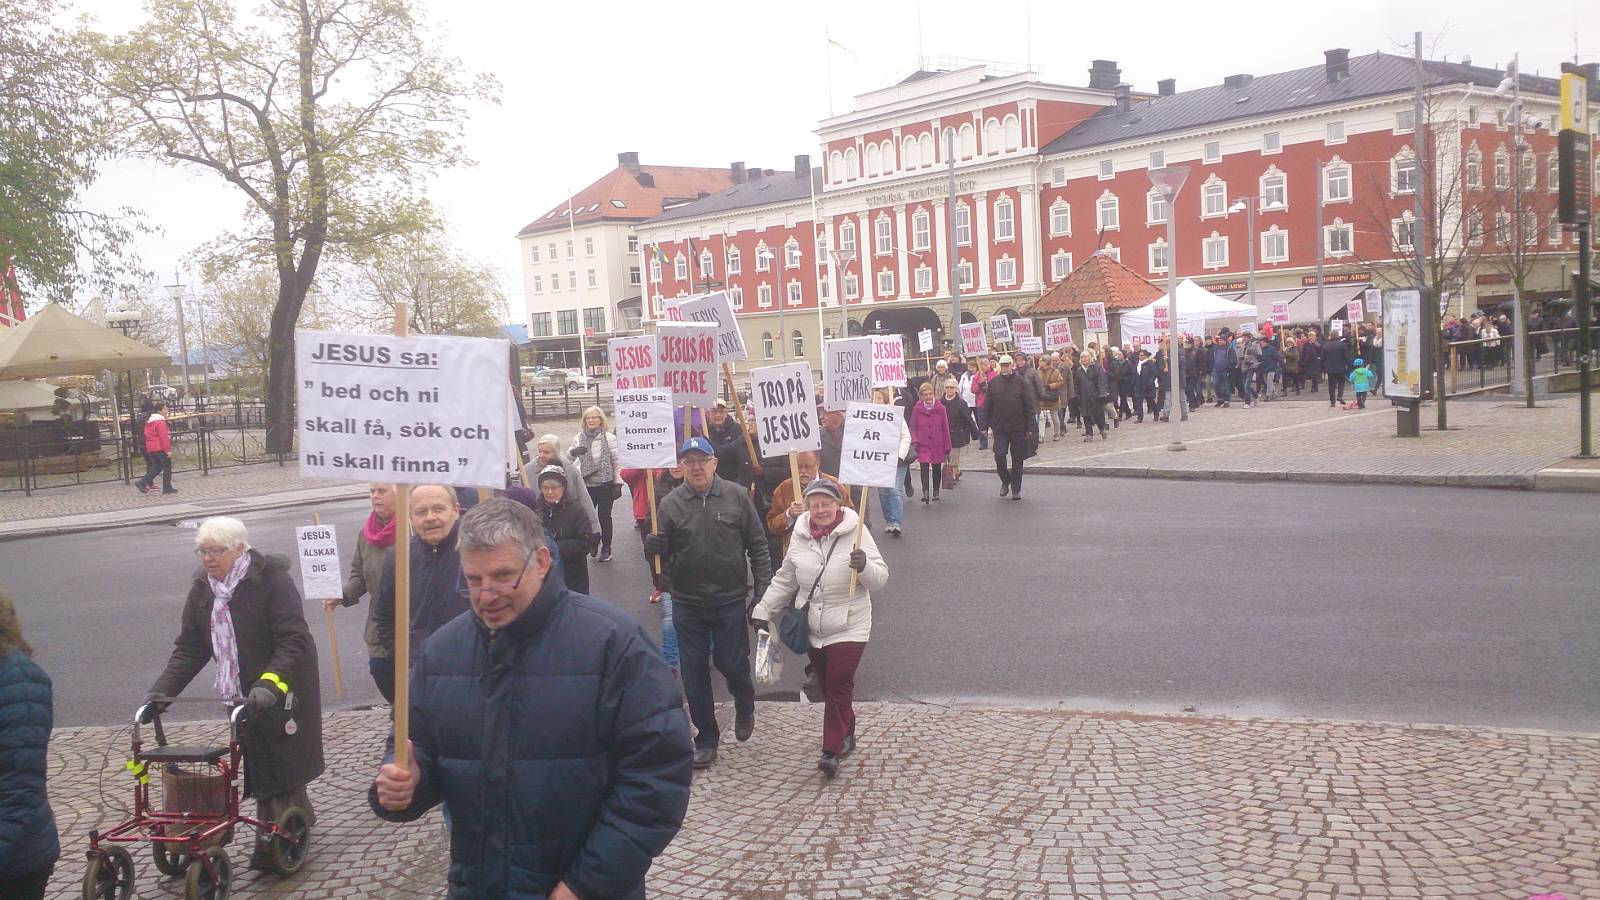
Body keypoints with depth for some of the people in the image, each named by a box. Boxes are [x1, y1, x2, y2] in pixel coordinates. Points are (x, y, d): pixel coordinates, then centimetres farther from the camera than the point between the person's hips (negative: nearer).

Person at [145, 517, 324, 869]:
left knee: (278, 764, -4)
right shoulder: (202, 589, 5)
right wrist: (162, 691, -7)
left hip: (282, 689, -7)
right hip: (244, 694, 7)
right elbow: (189, 648, 6)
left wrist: (269, 683, -35)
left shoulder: (272, 579, -16)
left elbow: (293, 641, -22)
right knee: (259, 763, 10)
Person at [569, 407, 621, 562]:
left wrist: (618, 484, -6)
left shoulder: (610, 438, -5)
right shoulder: (578, 438, 3)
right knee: (587, 516, 3)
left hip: (605, 484, -3)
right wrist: (572, 453, -14)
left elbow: (616, 462, -3)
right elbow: (569, 460, 10)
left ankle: (606, 549, 19)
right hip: (586, 485, 3)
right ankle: (594, 543, 27)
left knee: (604, 516, 5)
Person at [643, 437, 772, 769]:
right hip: (687, 603, 1)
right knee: (694, 673, 7)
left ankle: (745, 706, 40)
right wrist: (653, 541, -27)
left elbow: (757, 546, 1)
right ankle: (706, 738, 23)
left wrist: (763, 590, -3)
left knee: (733, 664, 6)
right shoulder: (670, 503, -3)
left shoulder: (736, 497, -4)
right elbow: (660, 551, -3)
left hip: (730, 601, -1)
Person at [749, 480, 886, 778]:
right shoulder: (801, 536, 2)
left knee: (839, 686, -7)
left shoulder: (856, 532, -12)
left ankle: (832, 750, -2)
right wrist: (763, 610, 9)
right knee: (827, 685, 15)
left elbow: (881, 578, -13)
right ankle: (846, 735, 33)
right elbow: (785, 580, 12)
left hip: (848, 628, -5)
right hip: (813, 628, 5)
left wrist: (865, 567, -34)